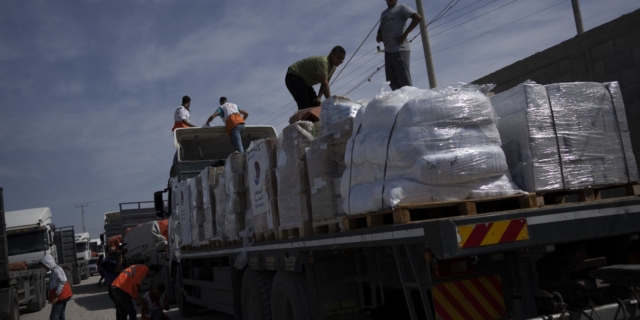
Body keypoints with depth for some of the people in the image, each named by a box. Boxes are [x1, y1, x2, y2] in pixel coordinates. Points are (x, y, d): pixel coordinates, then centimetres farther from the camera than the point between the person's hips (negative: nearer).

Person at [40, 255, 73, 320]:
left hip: (60, 297, -10)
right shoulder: (54, 270, 15)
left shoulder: (56, 270, -16)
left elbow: (62, 282, -24)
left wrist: (56, 296, -22)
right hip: (62, 297, 10)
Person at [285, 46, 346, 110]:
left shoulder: (333, 67, 0)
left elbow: (325, 84, 0)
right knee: (305, 105, -22)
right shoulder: (323, 61, -30)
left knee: (315, 104, 2)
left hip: (304, 81, 10)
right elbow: (324, 84, -37)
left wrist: (319, 97, -15)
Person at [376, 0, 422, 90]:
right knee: (392, 81, 4)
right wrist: (378, 36, 4)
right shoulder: (383, 13, 25)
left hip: (400, 49, -8)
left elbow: (418, 18, -8)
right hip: (388, 50, 8)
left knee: (404, 81, -12)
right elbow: (381, 29, 29)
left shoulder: (401, 8, 4)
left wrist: (404, 34, -14)